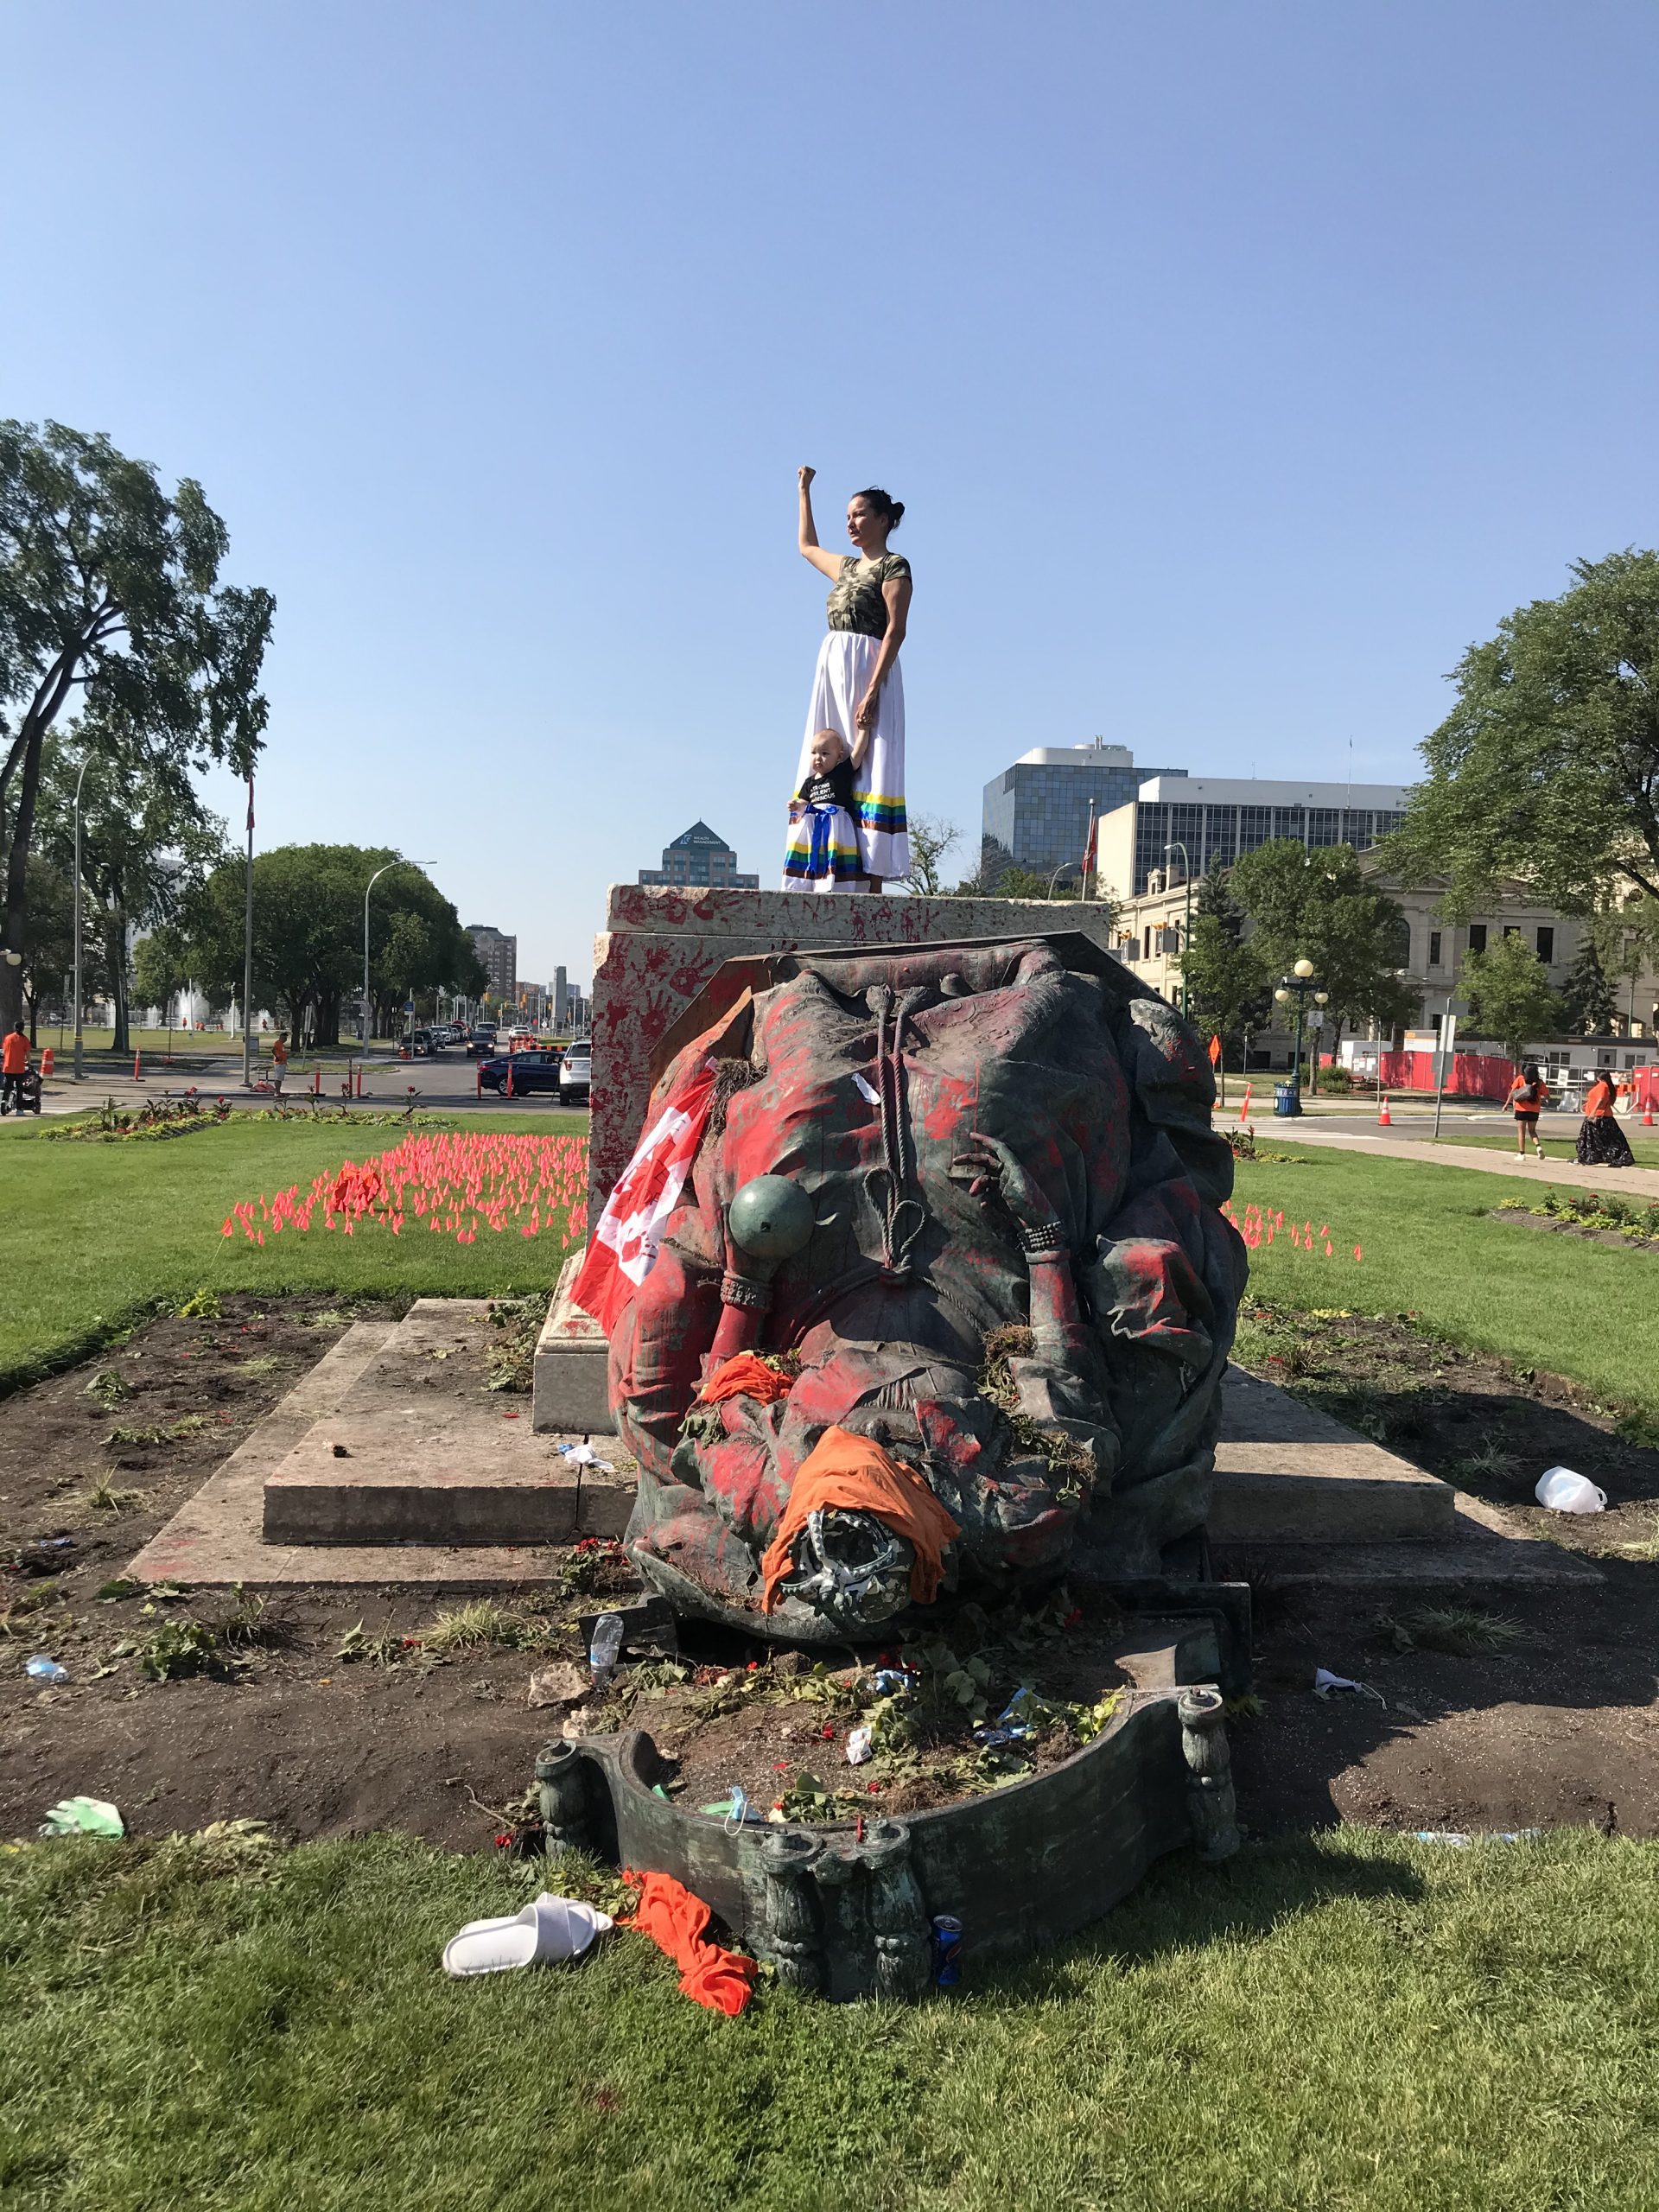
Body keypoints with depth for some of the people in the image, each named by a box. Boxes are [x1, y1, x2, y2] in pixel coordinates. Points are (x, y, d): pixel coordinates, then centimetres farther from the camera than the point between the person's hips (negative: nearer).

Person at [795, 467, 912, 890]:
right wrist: (804, 489, 44)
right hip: (832, 670, 8)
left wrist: (873, 688, -23)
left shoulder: (894, 566, -1)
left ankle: (872, 882, -20)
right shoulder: (847, 566, 23)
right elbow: (807, 546, 43)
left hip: (868, 669, -8)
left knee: (867, 770, -15)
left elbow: (896, 629, -13)